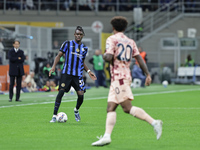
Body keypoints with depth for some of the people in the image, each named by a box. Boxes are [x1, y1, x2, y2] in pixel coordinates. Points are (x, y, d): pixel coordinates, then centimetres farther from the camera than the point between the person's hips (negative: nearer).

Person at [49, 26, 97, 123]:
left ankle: (76, 110, 25)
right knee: (61, 92, -14)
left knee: (81, 94, -8)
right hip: (66, 73, -3)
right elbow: (59, 55, 5)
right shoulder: (67, 44, 5)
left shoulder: (84, 48, 15)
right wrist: (54, 66, -9)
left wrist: (88, 71, 13)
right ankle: (54, 116, -9)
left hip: (78, 75, 3)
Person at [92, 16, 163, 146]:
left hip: (118, 77, -8)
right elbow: (139, 58, 10)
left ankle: (154, 122, -20)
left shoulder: (112, 39, -3)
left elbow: (109, 57, -16)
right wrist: (148, 74, 8)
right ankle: (107, 136, -7)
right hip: (126, 76, 8)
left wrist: (104, 56, 7)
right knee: (111, 108, 4)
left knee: (128, 108, -13)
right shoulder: (130, 42, 16)